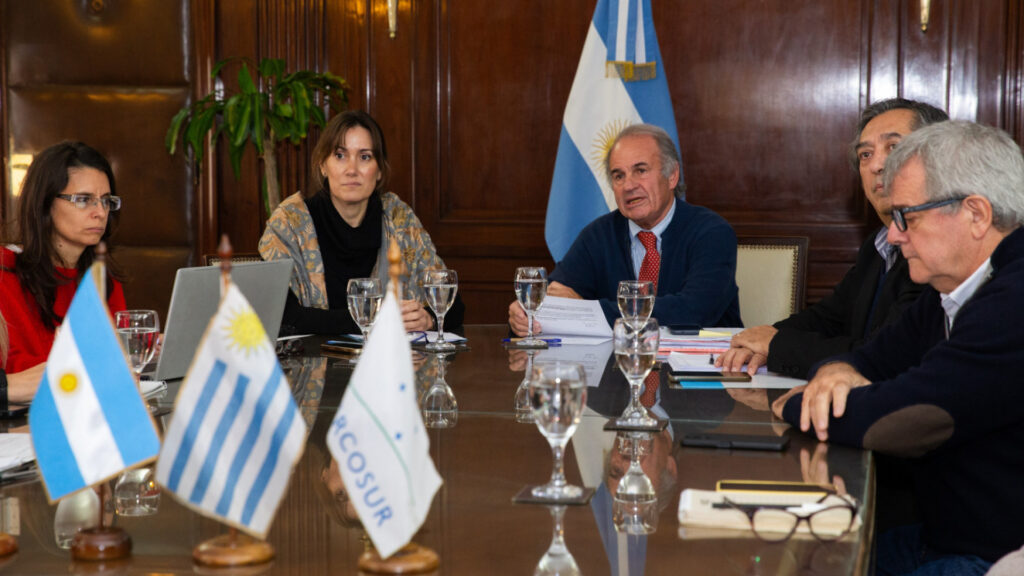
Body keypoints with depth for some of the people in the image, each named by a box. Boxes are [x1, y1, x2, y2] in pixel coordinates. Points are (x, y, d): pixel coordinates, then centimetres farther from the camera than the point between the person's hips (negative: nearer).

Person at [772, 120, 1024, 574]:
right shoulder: (950, 290, 9)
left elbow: (897, 421, -27)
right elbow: (880, 356, 20)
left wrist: (793, 406, -8)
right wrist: (838, 370, -6)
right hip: (937, 538, 9)